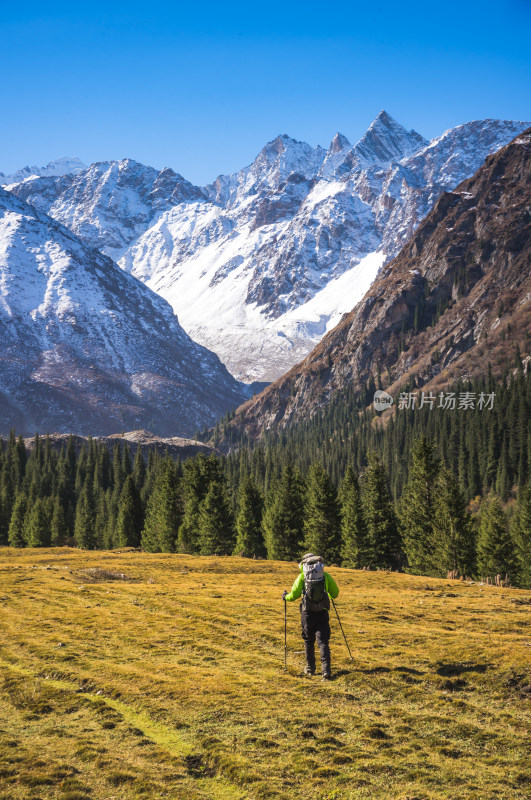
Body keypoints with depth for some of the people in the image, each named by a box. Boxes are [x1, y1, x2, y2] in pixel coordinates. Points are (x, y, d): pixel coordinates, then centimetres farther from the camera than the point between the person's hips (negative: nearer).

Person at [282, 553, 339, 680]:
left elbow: (294, 595, -4)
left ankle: (310, 668, 25)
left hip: (307, 613, 0)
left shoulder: (302, 576, -1)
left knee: (309, 641, 16)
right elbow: (335, 593, 10)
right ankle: (326, 669, -13)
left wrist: (286, 597, 17)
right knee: (323, 642, 0)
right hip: (322, 613, 0)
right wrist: (329, 595, 33)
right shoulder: (326, 576, 3)